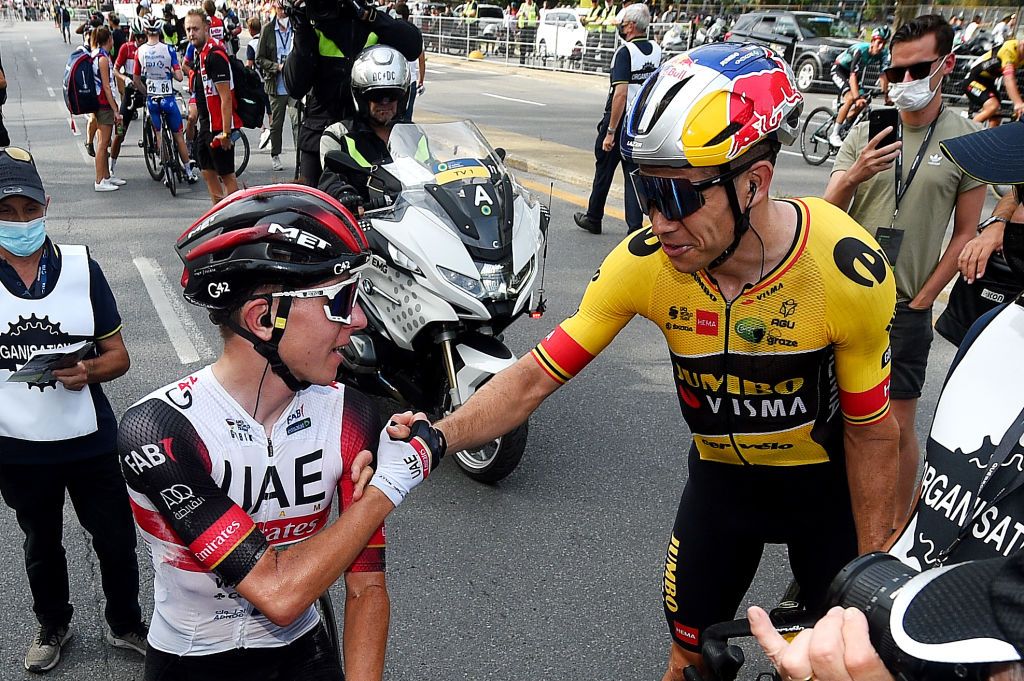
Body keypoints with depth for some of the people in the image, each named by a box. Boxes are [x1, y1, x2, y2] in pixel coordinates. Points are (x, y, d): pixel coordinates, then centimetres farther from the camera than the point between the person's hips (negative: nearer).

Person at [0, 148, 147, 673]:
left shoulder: (81, 267, -7)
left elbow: (118, 356, -3)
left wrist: (89, 370, -24)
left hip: (90, 442, -1)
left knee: (115, 540, 11)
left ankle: (125, 624, 37)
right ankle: (53, 625, 46)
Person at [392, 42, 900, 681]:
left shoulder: (847, 269, -30)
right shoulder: (644, 263, -26)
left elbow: (871, 431, -16)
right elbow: (536, 376, -21)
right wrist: (437, 437, -36)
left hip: (826, 477, -1)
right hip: (721, 471, 1)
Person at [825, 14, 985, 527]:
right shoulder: (864, 132, 2)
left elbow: (965, 232, 1)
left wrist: (922, 299, -3)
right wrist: (853, 176, -21)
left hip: (905, 308, -2)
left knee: (898, 425, 2)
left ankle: (896, 528, 17)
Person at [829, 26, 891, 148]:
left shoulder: (883, 53, -17)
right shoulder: (860, 50, -34)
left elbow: (883, 74, -16)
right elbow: (853, 76, -39)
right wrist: (857, 98, -47)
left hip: (856, 71, 7)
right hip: (839, 70, -7)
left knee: (862, 103, -2)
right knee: (850, 98, -26)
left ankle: (841, 128, 20)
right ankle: (834, 135, -19)